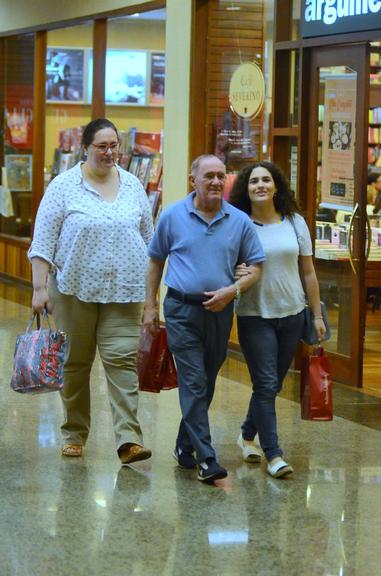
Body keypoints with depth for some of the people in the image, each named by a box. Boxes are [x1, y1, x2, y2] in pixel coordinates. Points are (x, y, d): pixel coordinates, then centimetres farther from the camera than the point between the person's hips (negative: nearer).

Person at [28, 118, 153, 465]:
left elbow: (149, 238, 14)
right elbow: (44, 241, -4)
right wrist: (40, 287, -10)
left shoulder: (133, 186, 8)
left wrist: (152, 288, 13)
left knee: (123, 360, -8)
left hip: (124, 291, 1)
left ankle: (129, 438, -13)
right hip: (74, 289, -1)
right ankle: (75, 433, 20)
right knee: (75, 362, 7)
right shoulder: (64, 186, -2)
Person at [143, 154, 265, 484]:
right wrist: (151, 305, 7)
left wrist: (233, 290, -11)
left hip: (219, 312, 3)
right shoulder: (173, 216, 0)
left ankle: (185, 447, 29)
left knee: (205, 385, 13)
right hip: (182, 311, -3)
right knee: (194, 384, -9)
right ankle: (206, 459, -11)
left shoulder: (240, 221, 3)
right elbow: (156, 261, 10)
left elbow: (256, 267, 7)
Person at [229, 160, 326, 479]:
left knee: (273, 384, 12)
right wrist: (236, 276, -25)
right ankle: (273, 454, -4)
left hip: (292, 314, 4)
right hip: (255, 317, -4)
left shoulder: (295, 223, 4)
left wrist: (317, 315, 8)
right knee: (266, 384, -8)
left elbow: (308, 272, 9)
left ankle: (248, 435, 33)